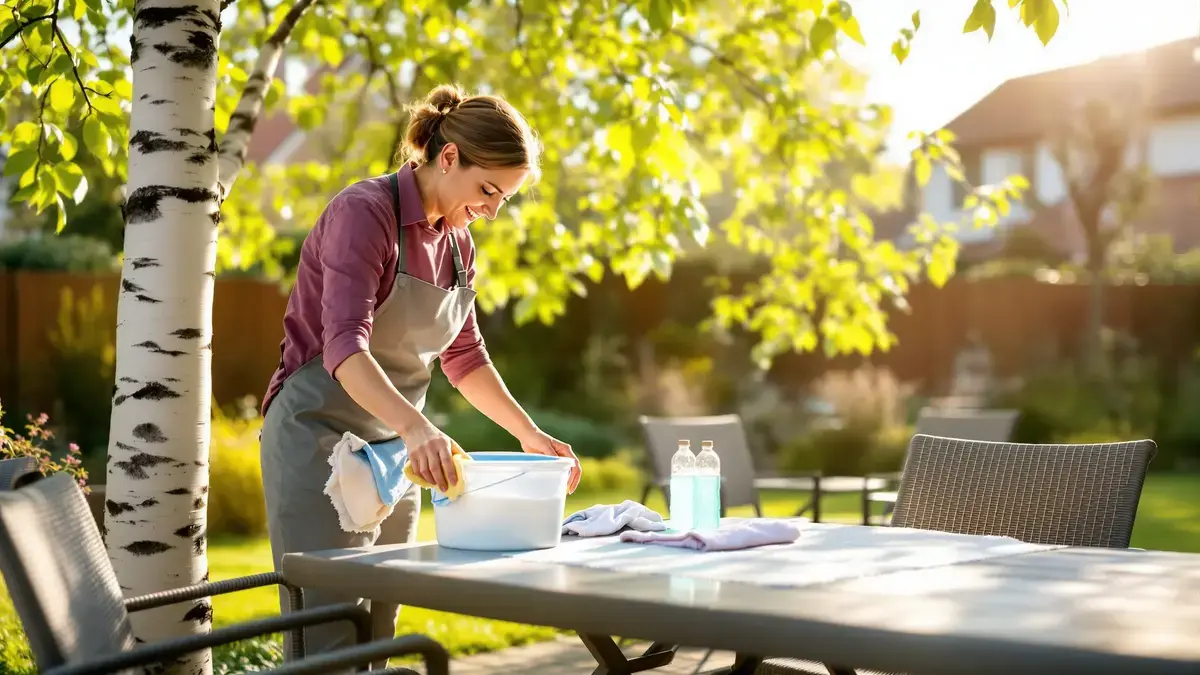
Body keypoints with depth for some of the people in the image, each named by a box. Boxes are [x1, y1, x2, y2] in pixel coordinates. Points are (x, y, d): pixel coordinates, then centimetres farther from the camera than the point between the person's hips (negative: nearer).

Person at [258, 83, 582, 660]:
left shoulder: (456, 241, 8)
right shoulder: (364, 211, -16)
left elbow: (463, 356, 18)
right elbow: (345, 347, -29)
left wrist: (528, 433, 9)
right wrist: (415, 425, -43)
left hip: (393, 449, 8)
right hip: (319, 437, -8)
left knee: (377, 635, 9)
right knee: (330, 639, -8)